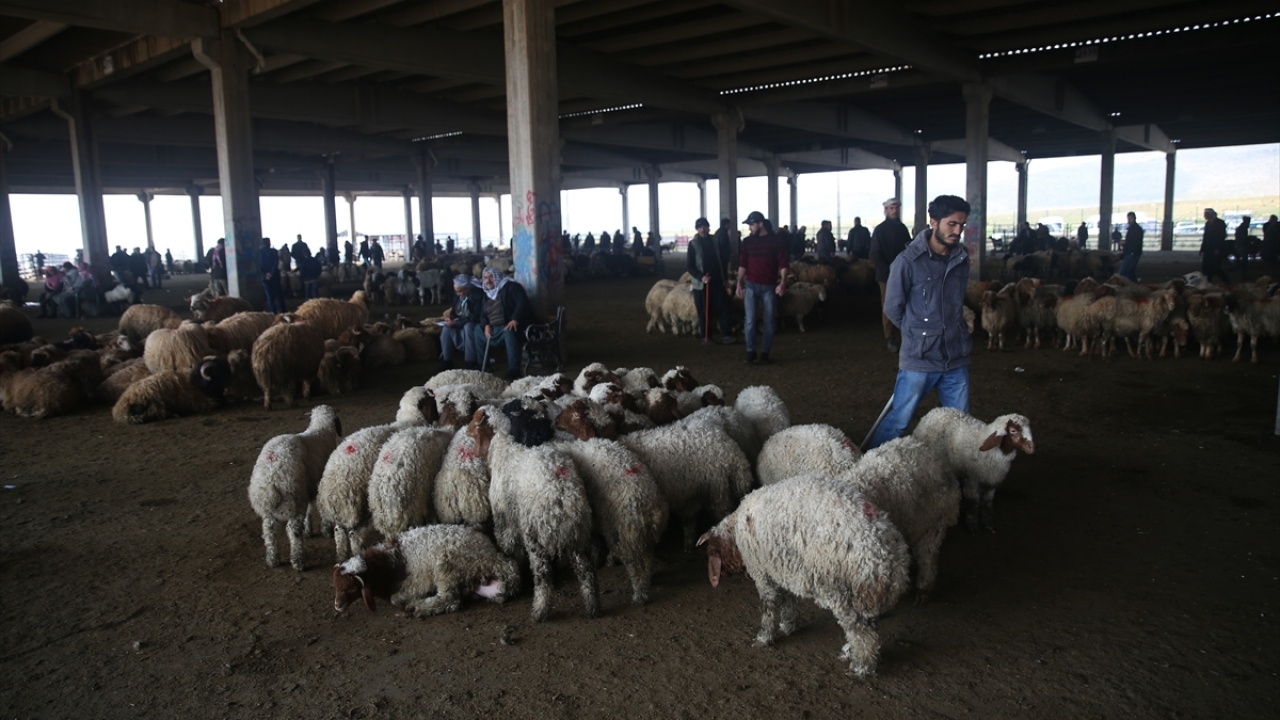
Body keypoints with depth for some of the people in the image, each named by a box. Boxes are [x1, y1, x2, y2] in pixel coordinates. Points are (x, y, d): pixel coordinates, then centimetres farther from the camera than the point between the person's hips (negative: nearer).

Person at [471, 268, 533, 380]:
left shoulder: (511, 286, -3)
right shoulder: (487, 294, 19)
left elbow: (522, 303, -17)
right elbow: (483, 315, 17)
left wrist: (515, 320, -30)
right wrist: (486, 325, -7)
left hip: (509, 326, -8)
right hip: (493, 330, 8)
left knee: (509, 333, -38)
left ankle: (514, 371, -41)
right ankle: (482, 367, 12)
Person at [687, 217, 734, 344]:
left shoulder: (716, 240, 4)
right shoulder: (693, 243, -4)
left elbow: (723, 259, 13)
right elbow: (689, 265, -6)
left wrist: (725, 276, 8)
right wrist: (701, 276, -18)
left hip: (717, 280, 2)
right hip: (701, 283, -2)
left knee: (722, 308, -2)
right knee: (703, 311, 3)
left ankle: (726, 335, 2)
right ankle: (706, 336, 13)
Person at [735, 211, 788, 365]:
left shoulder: (775, 241, -2)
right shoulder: (747, 242, 5)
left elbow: (782, 264, -4)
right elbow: (742, 264, 6)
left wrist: (783, 282, -16)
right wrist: (739, 284, 0)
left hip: (769, 287, -1)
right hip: (751, 286, 1)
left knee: (769, 321, 4)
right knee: (750, 320, -5)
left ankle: (765, 353, 13)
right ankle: (750, 352, 1)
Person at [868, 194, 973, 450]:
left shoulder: (961, 259, 5)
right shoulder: (908, 262, -13)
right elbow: (893, 308, -3)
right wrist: (918, 333, 7)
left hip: (957, 359, 5)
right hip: (919, 360, -5)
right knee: (897, 423, 3)